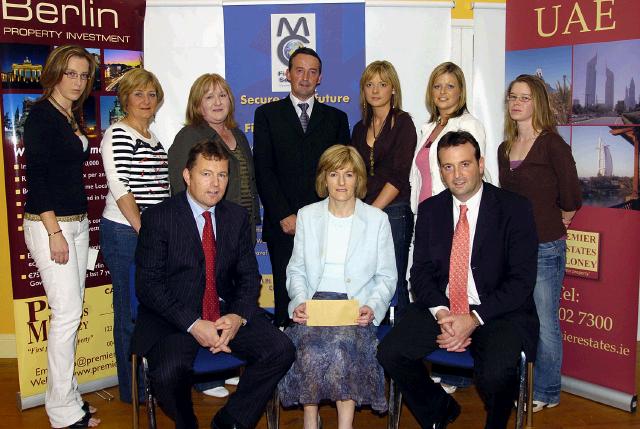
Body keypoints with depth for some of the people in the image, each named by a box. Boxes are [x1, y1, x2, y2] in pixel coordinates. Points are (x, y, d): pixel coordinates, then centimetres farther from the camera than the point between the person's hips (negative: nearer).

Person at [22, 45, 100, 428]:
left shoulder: (74, 117, 14)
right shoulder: (42, 115, -10)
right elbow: (36, 175, -15)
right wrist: (54, 232, -18)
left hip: (77, 221, 8)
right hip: (49, 224, -8)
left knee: (71, 312, 11)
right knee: (67, 312, -7)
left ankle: (67, 395, 22)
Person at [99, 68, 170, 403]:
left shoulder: (154, 138, 16)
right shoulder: (117, 135, -8)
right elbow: (119, 187, -15)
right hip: (125, 233, -7)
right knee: (131, 311, 3)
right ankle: (134, 390, 16)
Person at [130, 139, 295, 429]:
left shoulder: (238, 217, 9)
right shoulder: (158, 217, -4)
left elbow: (249, 276, 9)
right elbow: (148, 285, -9)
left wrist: (239, 316, -12)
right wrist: (193, 324, -20)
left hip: (226, 314, 4)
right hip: (174, 317, -4)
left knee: (281, 350, -16)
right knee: (169, 372, -31)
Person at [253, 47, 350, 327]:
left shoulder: (336, 118, 16)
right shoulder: (268, 114, 11)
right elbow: (263, 169, 3)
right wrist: (284, 215, -7)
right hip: (283, 224, -1)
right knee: (286, 292, 1)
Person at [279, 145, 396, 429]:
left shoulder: (377, 219, 8)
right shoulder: (307, 216, 13)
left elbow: (387, 276, 8)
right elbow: (296, 269, 13)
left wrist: (372, 306, -11)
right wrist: (300, 301, -7)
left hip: (356, 306, -1)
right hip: (315, 302, 1)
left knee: (342, 347, -31)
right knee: (310, 349, -28)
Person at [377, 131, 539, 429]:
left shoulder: (515, 209, -5)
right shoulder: (429, 210, 7)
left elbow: (522, 280, -10)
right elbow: (421, 271, 6)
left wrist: (474, 319, -20)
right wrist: (441, 312, -14)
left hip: (499, 311, -3)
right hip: (442, 307, 4)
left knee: (496, 374, -30)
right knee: (390, 353, -16)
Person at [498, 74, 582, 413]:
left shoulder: (553, 144, -9)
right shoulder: (505, 148, 11)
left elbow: (571, 198, -10)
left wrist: (555, 222, 5)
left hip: (545, 248, -6)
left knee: (544, 324, 3)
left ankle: (546, 393, 20)